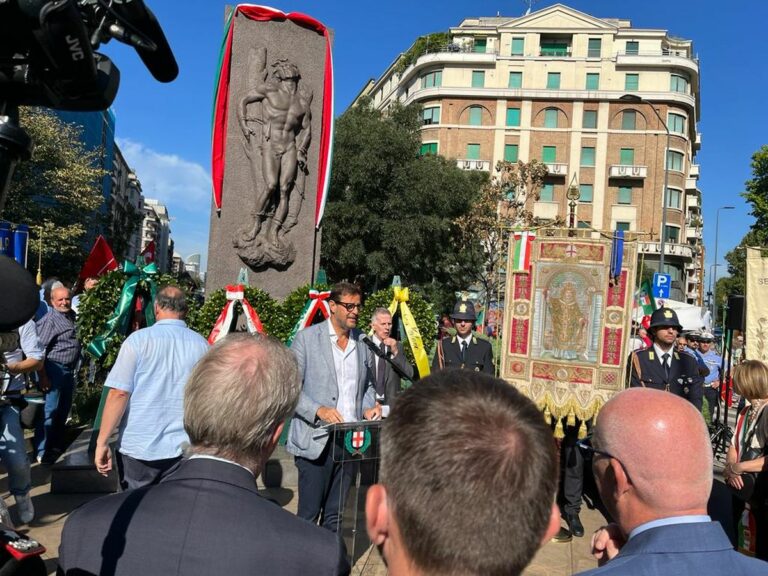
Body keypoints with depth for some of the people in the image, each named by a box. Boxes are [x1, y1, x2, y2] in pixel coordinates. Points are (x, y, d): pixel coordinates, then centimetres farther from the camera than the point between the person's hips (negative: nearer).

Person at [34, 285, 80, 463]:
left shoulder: (71, 316, 10)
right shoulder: (49, 320, -15)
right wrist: (43, 377, -21)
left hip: (68, 370, 9)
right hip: (55, 370, -9)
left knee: (64, 409, 17)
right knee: (50, 410, -5)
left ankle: (57, 444, 31)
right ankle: (43, 452, 2)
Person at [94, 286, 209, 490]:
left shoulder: (138, 340, -7)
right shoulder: (202, 345, 1)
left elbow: (119, 393, -11)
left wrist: (102, 443, -5)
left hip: (138, 448, -2)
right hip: (184, 450, 2)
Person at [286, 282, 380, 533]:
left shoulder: (363, 341, 10)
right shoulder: (307, 338, -4)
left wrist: (368, 407, 0)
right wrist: (319, 410, -20)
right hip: (315, 439, -4)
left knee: (335, 515, 14)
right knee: (309, 514, 3)